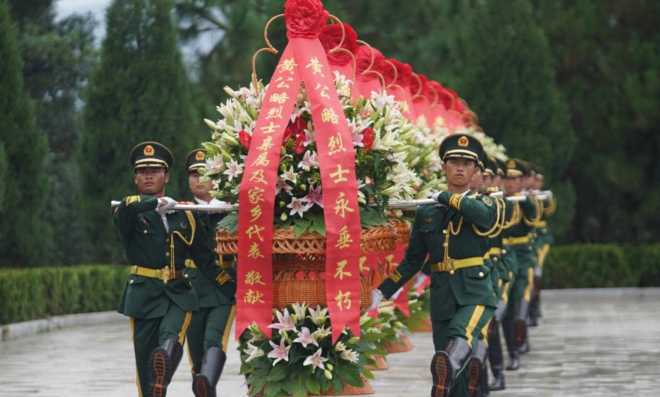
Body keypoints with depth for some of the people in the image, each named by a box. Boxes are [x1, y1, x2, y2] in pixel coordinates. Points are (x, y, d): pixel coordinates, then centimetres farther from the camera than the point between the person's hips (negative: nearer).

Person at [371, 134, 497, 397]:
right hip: (442, 296, 4)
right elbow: (413, 260, 19)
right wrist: (383, 291, 12)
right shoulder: (426, 214, 14)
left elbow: (484, 215, -20)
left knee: (461, 334, -37)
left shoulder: (483, 202, 6)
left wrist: (447, 198, -6)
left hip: (475, 291, -3)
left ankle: (447, 370, -63)